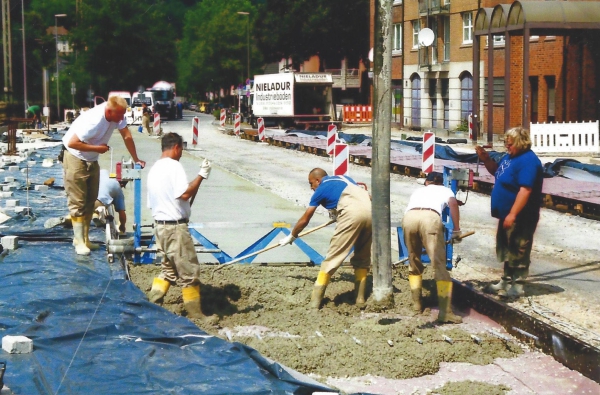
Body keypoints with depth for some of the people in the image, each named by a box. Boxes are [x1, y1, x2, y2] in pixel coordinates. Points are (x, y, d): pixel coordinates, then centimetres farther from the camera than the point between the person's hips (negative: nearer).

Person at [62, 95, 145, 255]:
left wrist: (136, 160, 0)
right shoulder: (94, 121, -34)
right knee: (78, 202, -7)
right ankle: (79, 242, -4)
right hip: (75, 158, -8)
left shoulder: (117, 115, -12)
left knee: (91, 200, 10)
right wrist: (97, 148, -23)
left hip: (92, 160, 8)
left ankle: (85, 238, 19)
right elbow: (72, 143, -32)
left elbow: (127, 136, -2)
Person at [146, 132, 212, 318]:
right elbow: (185, 193, -26)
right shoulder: (173, 165, -14)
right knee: (189, 272, -1)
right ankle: (195, 314, 5)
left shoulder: (154, 169, 15)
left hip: (160, 225, 9)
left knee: (168, 270, 19)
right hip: (175, 226, -9)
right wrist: (201, 176, -18)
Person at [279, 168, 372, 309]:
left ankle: (316, 300, 3)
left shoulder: (321, 190, 17)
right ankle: (360, 299, 16)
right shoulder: (344, 178, 31)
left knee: (333, 257, 1)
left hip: (352, 214, -6)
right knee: (362, 258, 18)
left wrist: (291, 236, 39)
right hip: (370, 211, 6)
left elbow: (304, 220, 22)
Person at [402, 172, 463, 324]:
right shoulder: (445, 190, 32)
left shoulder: (418, 191, 41)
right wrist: (456, 230, 13)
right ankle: (445, 312, -11)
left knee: (414, 262, 22)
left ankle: (416, 303, 26)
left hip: (408, 217, 3)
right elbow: (453, 203, 9)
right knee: (439, 265, -4)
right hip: (430, 217, -3)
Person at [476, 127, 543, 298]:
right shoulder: (510, 156, 10)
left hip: (519, 218, -10)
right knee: (507, 251, 19)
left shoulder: (528, 161, -21)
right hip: (507, 215, 10)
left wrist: (512, 215, -30)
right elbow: (496, 171, 26)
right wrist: (485, 159, 7)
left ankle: (517, 287, 5)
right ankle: (506, 281, 31)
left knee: (517, 252, -2)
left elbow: (525, 190, -28)